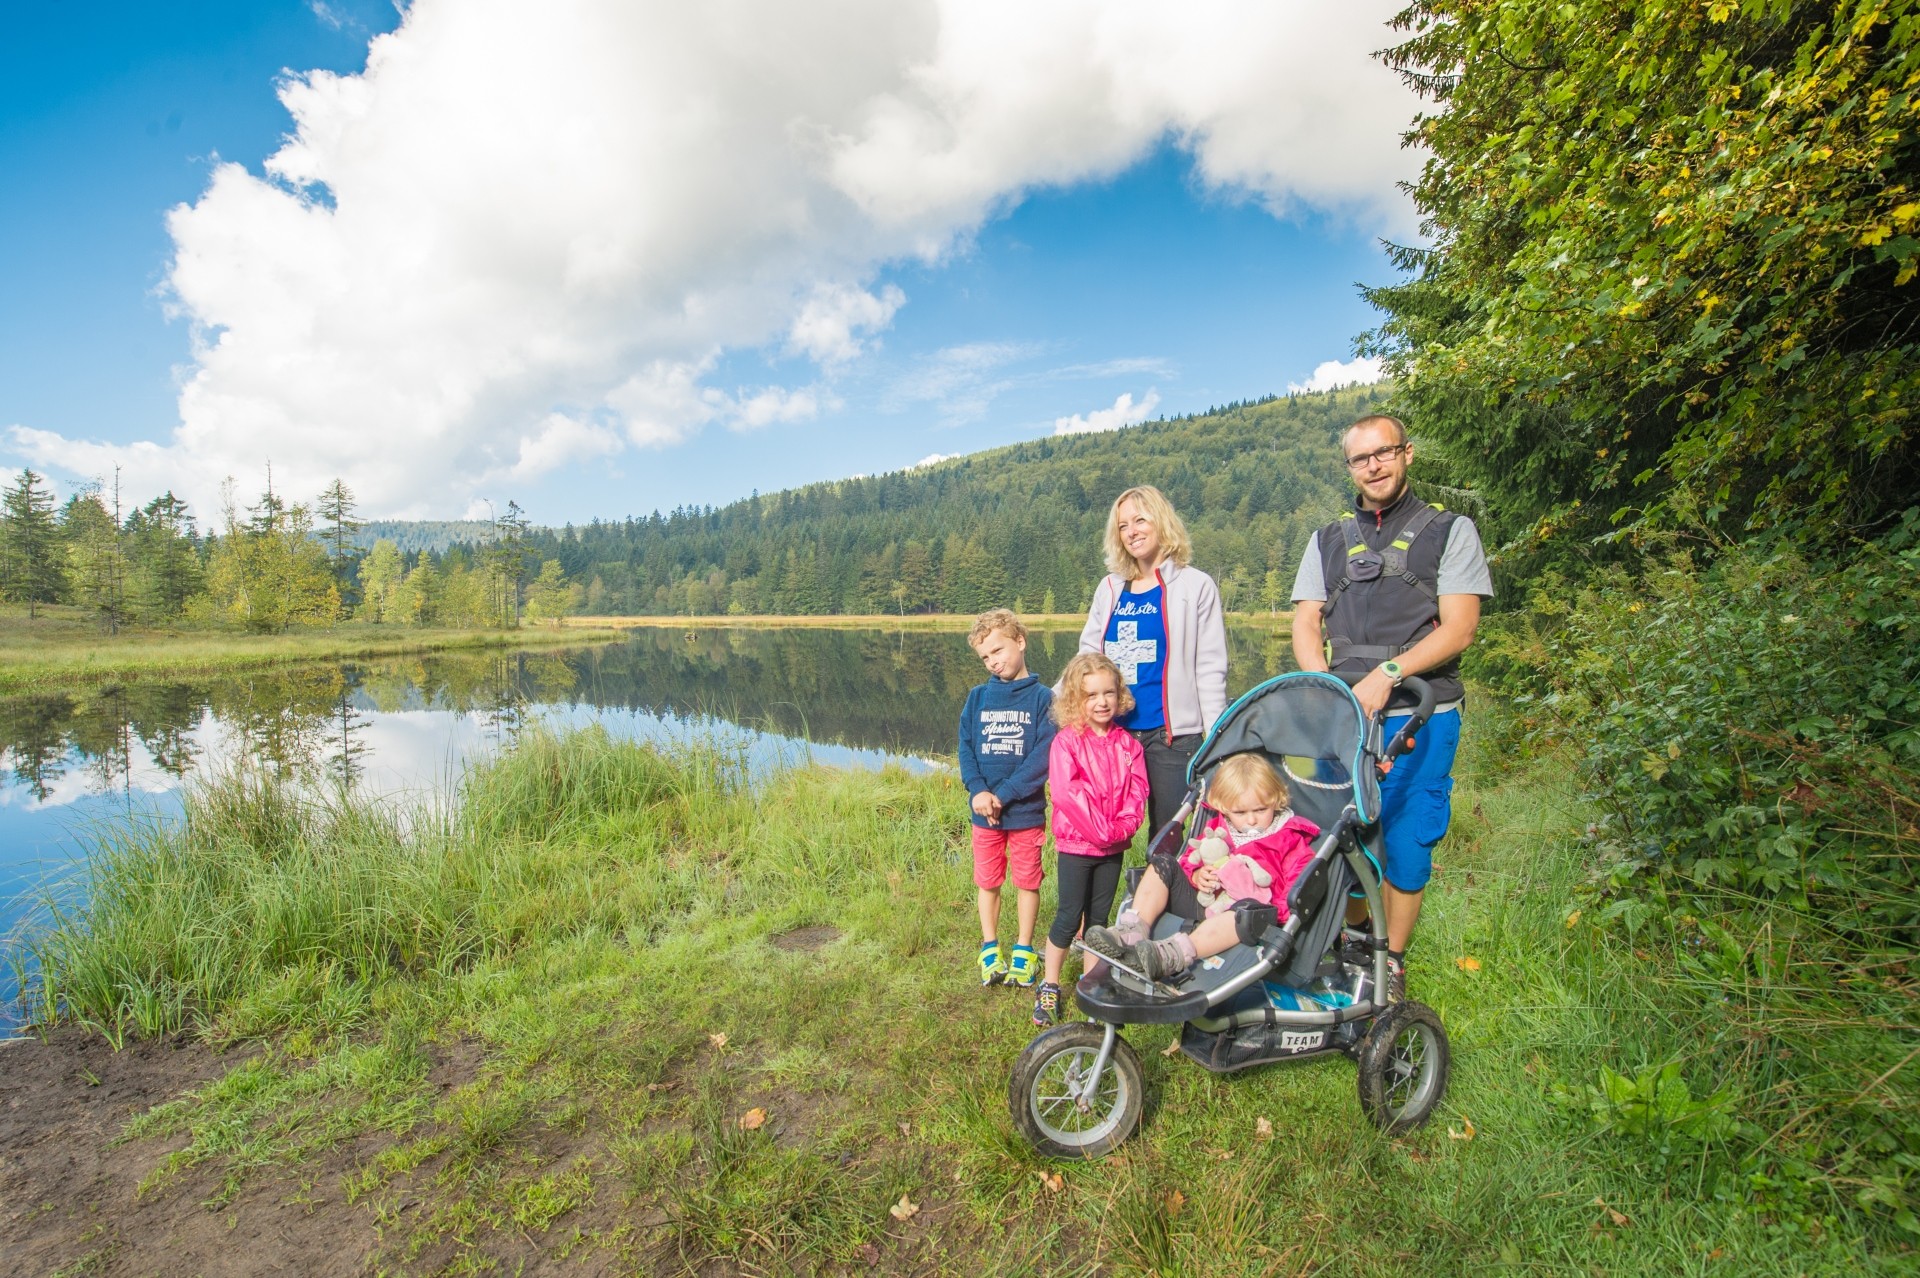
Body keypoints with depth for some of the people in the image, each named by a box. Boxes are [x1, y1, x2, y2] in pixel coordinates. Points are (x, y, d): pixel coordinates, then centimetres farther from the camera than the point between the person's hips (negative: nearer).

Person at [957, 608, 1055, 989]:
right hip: (984, 811, 3)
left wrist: (1004, 794, -19)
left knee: (1027, 882, 11)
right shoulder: (978, 697, 5)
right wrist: (977, 790, -16)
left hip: (1027, 811, -3)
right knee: (987, 882, 13)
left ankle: (1023, 952, 28)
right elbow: (965, 748, 0)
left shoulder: (1043, 697, -6)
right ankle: (989, 951, 29)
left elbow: (1044, 755, -14)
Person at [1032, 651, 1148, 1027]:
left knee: (1098, 917, 15)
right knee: (1069, 917, 2)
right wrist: (1099, 829, -22)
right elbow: (1066, 792, -22)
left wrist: (1123, 826, -16)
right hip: (1075, 843, -4)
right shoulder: (1066, 741, -13)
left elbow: (1138, 790, 0)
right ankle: (1050, 986, 18)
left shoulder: (1127, 744, 3)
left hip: (1114, 846, 4)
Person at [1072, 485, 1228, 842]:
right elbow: (1087, 658, 14)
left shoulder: (1195, 586, -1)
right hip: (1113, 730, 4)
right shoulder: (1109, 588, 11)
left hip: (1172, 733, -4)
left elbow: (1210, 668, -4)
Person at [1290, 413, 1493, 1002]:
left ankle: (1391, 961, 22)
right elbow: (1305, 626, 6)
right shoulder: (1327, 541, 14)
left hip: (1420, 717, -2)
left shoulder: (1451, 531, 6)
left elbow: (1458, 628, -5)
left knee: (1406, 847, 3)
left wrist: (1387, 674, -18)